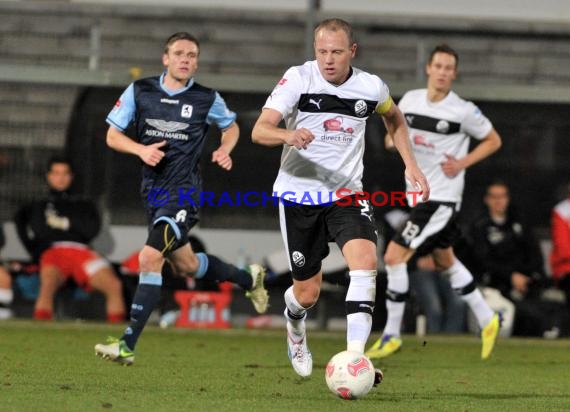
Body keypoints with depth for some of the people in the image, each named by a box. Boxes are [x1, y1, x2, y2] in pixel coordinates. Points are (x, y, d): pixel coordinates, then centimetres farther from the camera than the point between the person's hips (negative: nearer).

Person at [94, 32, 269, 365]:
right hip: (153, 190, 5)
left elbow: (231, 126, 16)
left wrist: (225, 149, -4)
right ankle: (249, 278, 49)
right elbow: (113, 136, 3)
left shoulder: (207, 99, -3)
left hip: (183, 192, -5)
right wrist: (141, 149, -16)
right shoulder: (140, 91, 0)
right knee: (186, 265, 20)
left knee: (150, 258, -21)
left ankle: (128, 345, -19)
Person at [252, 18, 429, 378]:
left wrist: (410, 164, 11)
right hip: (298, 193, -2)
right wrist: (288, 136, -43)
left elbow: (394, 118, 21)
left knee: (365, 259, -26)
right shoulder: (299, 78, -12)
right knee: (308, 294, 5)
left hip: (346, 193, 2)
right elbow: (259, 130, -21)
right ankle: (295, 321, 44)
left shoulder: (371, 87, -3)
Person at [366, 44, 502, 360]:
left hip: (442, 197, -7)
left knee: (394, 257, -13)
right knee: (446, 262, 20)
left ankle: (392, 334, -2)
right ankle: (488, 321, 36)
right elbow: (396, 127, 19)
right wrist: (393, 137, -6)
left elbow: (493, 141, 0)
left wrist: (462, 163, -12)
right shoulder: (410, 100, 1)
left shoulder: (464, 111, -13)